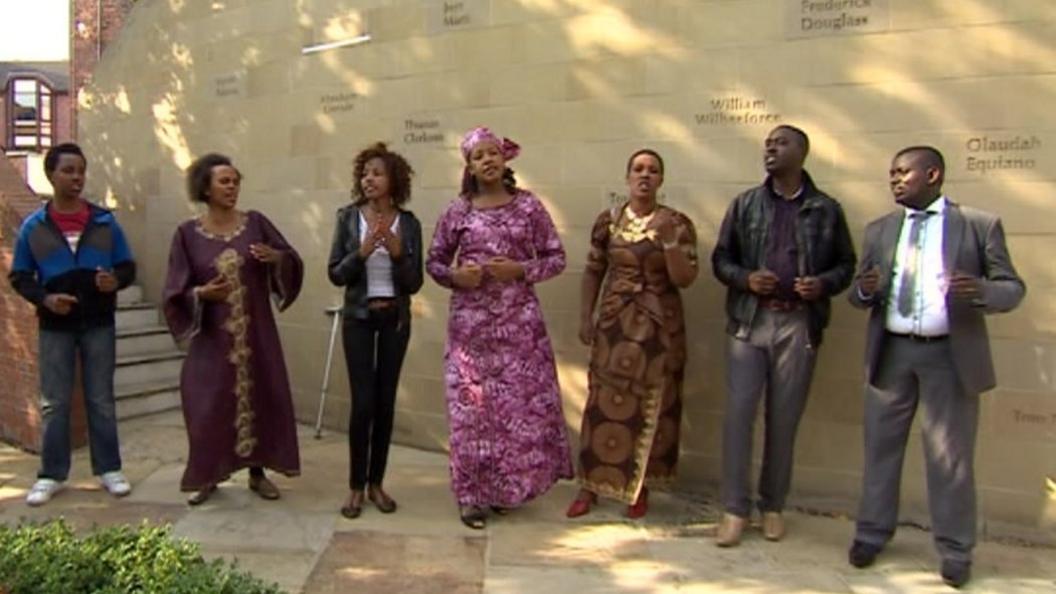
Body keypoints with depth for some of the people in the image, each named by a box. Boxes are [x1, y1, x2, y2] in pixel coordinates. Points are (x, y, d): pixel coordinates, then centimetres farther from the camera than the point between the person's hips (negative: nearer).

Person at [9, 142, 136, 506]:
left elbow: (128, 267, 4)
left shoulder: (105, 221, 0)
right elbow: (19, 277, 4)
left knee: (101, 399, 8)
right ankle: (51, 475, 18)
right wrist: (44, 299, -15)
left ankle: (109, 470, 17)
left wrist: (116, 280, -18)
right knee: (54, 402, 8)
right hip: (55, 326, 0)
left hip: (98, 323, 0)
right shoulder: (33, 226, 0)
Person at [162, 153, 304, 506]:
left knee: (261, 397, 6)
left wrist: (276, 257, -20)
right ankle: (206, 476, 21)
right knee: (209, 404, 1)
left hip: (256, 332, 1)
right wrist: (201, 293, -22)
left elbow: (293, 261, 0)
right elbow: (176, 291, -3)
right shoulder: (188, 234, -2)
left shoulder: (255, 222, 1)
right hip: (212, 334, -1)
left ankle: (257, 473, 22)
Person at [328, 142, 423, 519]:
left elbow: (414, 284, -2)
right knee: (363, 402, -5)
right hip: (359, 317, -1)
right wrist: (362, 252, -20)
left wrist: (397, 252, -18)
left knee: (386, 401, 5)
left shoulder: (408, 223, -1)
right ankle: (356, 486, 9)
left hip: (395, 319, 1)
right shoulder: (348, 217, -2)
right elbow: (335, 275, -4)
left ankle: (376, 483, 18)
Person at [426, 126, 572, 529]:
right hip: (470, 323, 0)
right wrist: (455, 276, -11)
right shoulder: (457, 211, 3)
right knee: (471, 407, 1)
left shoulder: (528, 206, 2)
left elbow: (556, 258, 4)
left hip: (519, 321, 0)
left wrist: (520, 270, -12)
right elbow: (433, 262, 10)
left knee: (522, 405, 3)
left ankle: (506, 488, 23)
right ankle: (472, 495, 13)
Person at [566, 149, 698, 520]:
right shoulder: (607, 221, 2)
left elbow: (685, 279, -8)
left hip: (660, 327, 0)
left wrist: (668, 241, -20)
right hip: (614, 324, 1)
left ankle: (639, 488, 22)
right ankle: (589, 485, 15)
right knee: (605, 404, 3)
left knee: (652, 407, 7)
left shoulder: (678, 224, -2)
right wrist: (585, 318, 3)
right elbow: (593, 272, 8)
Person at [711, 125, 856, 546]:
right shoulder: (745, 204, 7)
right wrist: (745, 278, -11)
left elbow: (846, 264, 11)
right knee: (738, 413, -3)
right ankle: (735, 509, 7)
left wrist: (824, 284, -10)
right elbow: (720, 258, 9)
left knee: (784, 419, 7)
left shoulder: (826, 210, 6)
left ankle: (773, 506, 23)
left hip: (799, 325, 0)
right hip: (749, 321, 0)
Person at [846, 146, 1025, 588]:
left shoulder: (980, 225, 1)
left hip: (950, 356, -3)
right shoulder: (879, 230, 11)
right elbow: (859, 296, 9)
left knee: (950, 457, 4)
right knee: (881, 447, 10)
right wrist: (865, 290, -15)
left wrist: (982, 291, -24)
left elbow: (1013, 288, -2)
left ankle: (955, 551, 20)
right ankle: (872, 534, 24)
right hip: (890, 353, 3)